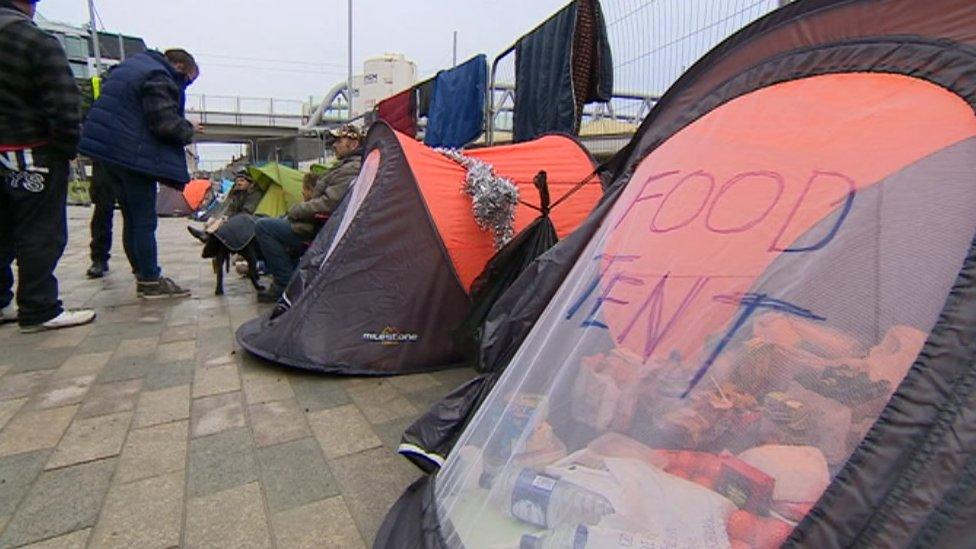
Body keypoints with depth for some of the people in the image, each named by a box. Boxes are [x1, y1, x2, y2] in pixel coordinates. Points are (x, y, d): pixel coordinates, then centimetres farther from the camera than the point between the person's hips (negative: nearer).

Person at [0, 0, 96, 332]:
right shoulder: (37, 41, -11)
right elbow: (64, 106, -17)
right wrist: (68, 149, -5)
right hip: (33, 155, -7)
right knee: (40, 235, -2)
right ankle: (39, 311, 1)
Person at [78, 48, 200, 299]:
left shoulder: (130, 65, 19)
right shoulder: (159, 79, -11)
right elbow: (166, 123, -21)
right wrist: (188, 129, -2)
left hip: (107, 146, 10)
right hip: (132, 154, -9)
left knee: (132, 218, 14)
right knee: (144, 220, -5)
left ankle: (143, 275, 21)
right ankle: (150, 281, 0)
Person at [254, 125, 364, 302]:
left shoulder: (351, 170, -18)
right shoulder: (347, 166, 17)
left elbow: (328, 204, -26)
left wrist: (293, 212, -12)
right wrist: (295, 212, 13)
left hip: (319, 231, -11)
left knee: (263, 226, -12)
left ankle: (286, 285, -9)